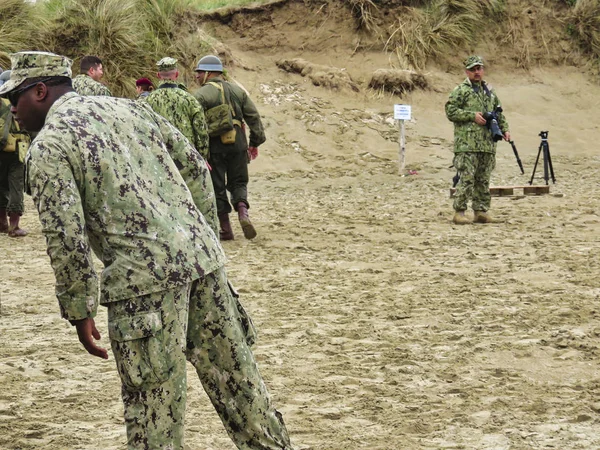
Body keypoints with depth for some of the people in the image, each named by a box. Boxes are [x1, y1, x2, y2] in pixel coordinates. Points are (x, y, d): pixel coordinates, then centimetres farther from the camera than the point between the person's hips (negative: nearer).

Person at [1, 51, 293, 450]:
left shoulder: (47, 149, -4)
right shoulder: (130, 108, 16)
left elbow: (66, 239, -12)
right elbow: (195, 169, 16)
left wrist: (80, 312, -3)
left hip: (144, 280, -7)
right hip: (201, 258, 7)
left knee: (152, 403, 4)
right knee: (234, 374, 16)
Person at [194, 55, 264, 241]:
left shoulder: (201, 95, -6)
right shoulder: (237, 90, 10)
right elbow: (253, 117, 10)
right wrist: (255, 142, 15)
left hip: (214, 147, -4)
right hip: (237, 145, 4)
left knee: (217, 187, 5)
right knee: (238, 182, 16)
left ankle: (226, 229, 7)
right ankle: (243, 213, -10)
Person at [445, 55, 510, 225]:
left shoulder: (490, 91, 19)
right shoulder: (460, 90, 0)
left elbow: (499, 113, 26)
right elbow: (450, 112, -8)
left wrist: (504, 129, 11)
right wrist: (472, 115, -14)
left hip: (488, 144, 6)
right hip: (467, 144, -6)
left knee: (483, 180, 8)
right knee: (466, 179, -10)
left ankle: (481, 211, 13)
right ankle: (459, 212, -6)